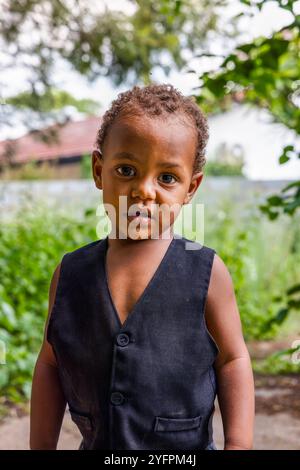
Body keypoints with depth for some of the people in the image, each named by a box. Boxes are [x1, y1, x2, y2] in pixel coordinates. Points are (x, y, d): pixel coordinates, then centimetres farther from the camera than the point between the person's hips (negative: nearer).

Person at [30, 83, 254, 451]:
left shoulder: (206, 271, -15)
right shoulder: (71, 272, -8)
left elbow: (231, 360, -7)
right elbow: (51, 364, 0)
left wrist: (238, 444, -12)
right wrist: (41, 447, 2)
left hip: (185, 449, -2)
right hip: (96, 444, 2)